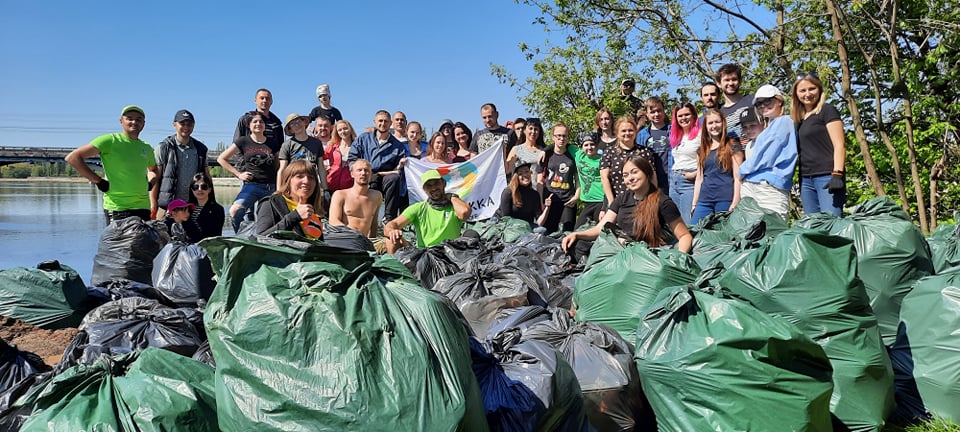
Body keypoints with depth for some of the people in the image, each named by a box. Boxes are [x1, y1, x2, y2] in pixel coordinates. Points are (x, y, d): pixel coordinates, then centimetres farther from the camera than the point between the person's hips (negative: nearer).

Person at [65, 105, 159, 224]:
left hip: (143, 207, 6)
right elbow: (72, 158, -7)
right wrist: (98, 181, -10)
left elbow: (153, 169, 37)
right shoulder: (110, 141, -3)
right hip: (117, 209, -6)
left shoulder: (147, 149, 15)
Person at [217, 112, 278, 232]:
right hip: (251, 185, -2)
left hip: (270, 187, 2)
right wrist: (238, 174, 3)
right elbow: (221, 159, 10)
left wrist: (279, 190, 8)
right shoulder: (244, 142, 6)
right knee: (235, 211, -28)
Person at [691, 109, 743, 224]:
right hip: (704, 201, 4)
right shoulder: (702, 150, 17)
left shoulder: (732, 147, 3)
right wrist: (694, 204, 12)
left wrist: (735, 205, -11)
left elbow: (737, 178, -3)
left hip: (726, 201, -4)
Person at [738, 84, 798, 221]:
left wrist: (742, 171, 2)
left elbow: (766, 157, -9)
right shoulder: (768, 127, 27)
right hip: (750, 187, 9)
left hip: (770, 188, -9)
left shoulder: (784, 122, -1)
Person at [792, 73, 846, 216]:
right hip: (806, 180, 7)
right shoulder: (800, 118, 19)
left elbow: (839, 145, -7)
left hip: (827, 176, -7)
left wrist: (837, 175, -17)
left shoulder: (827, 110, 1)